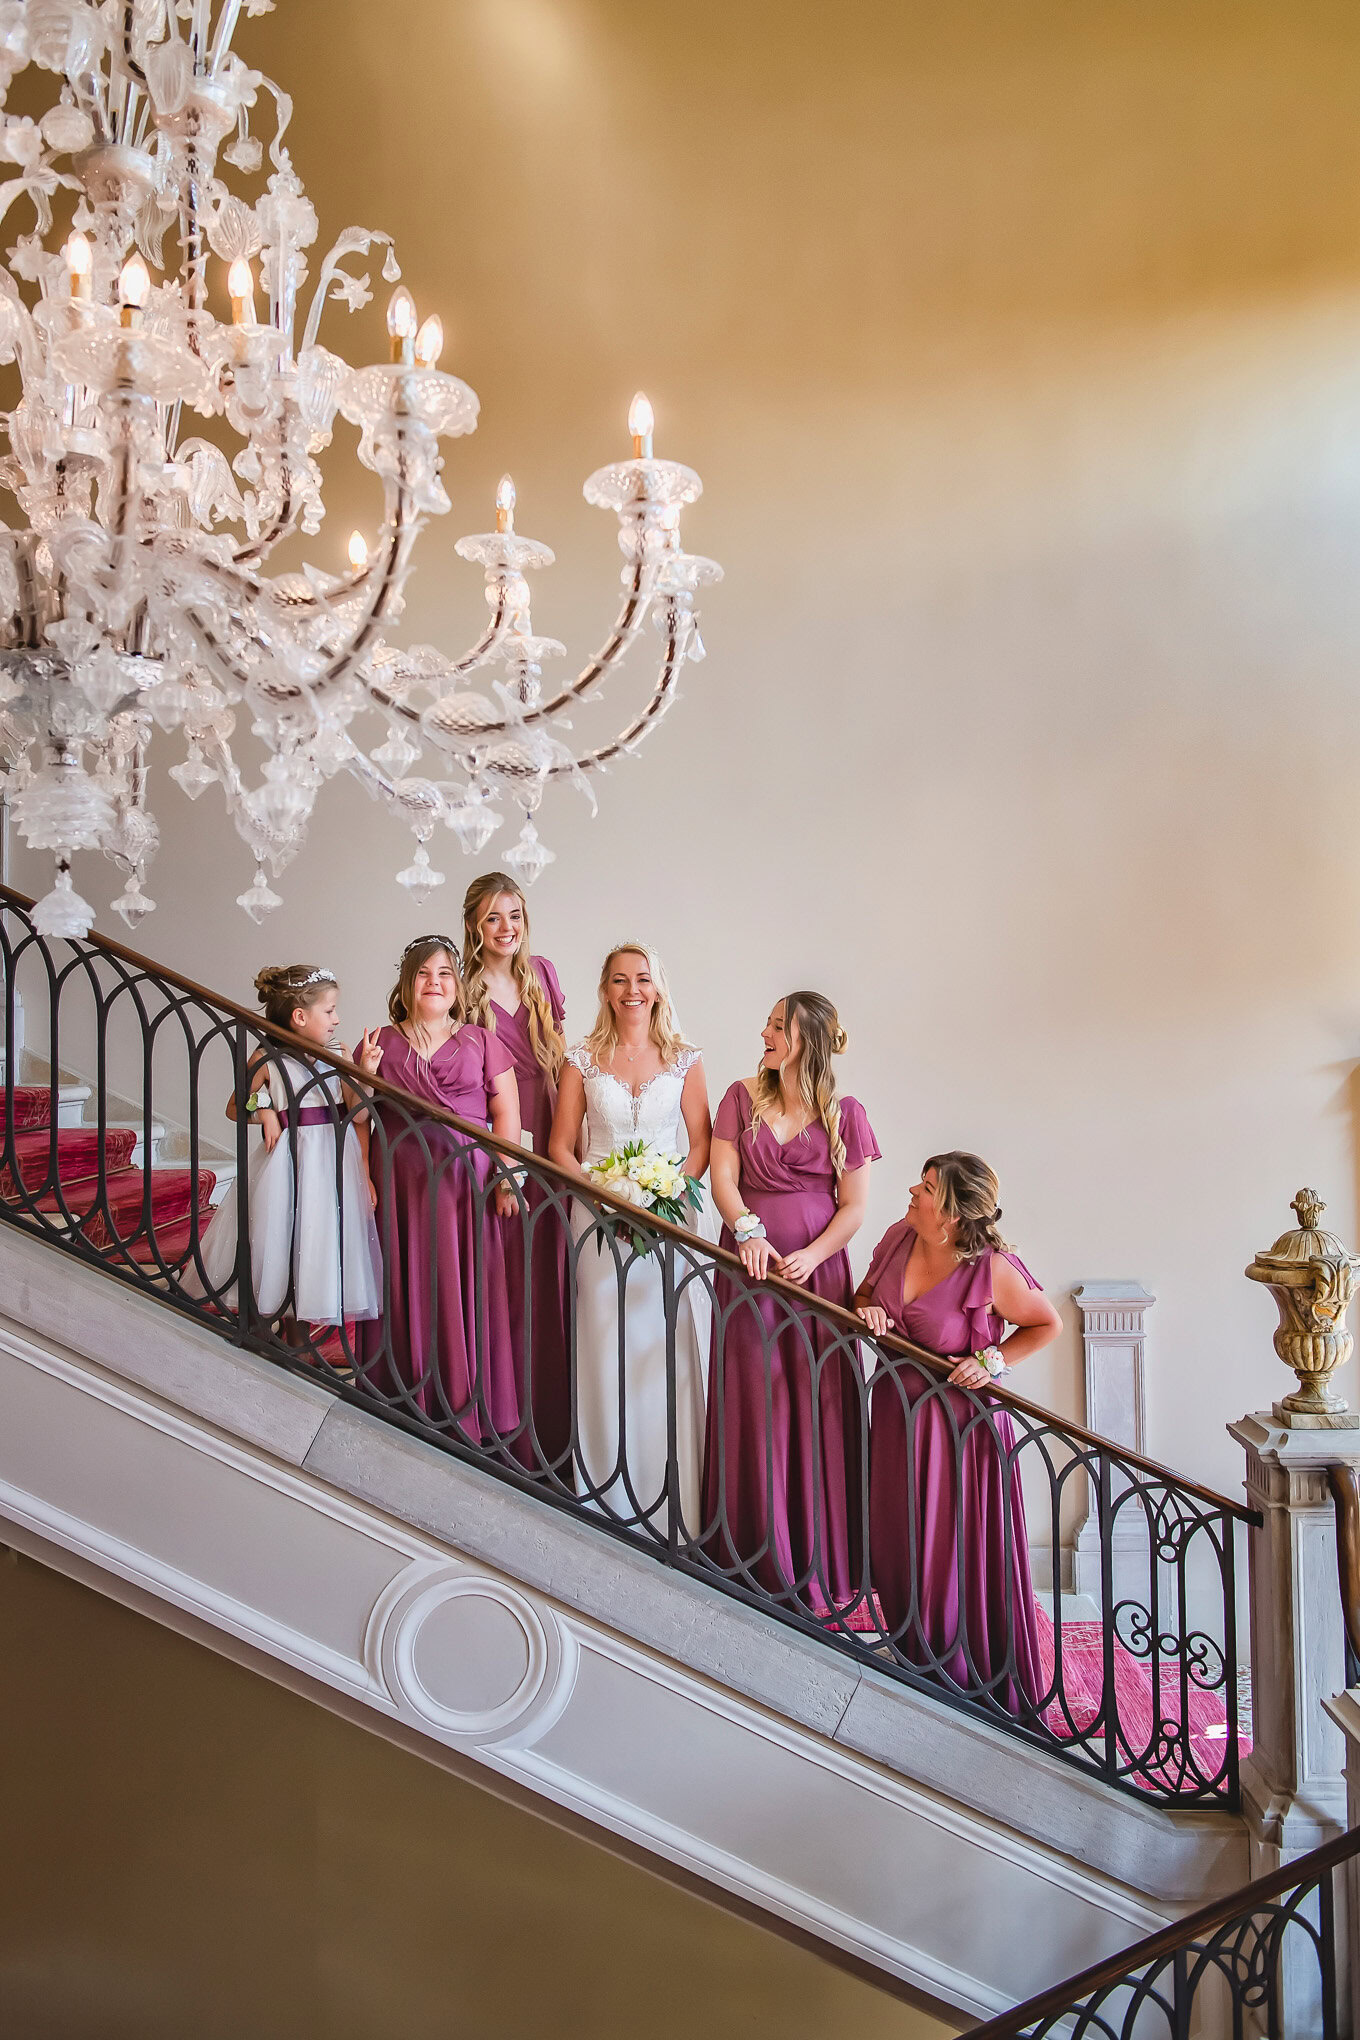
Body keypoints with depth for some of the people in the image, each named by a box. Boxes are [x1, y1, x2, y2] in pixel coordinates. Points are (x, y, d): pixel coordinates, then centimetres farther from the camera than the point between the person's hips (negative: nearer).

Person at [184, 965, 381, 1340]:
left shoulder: (339, 1057, 4)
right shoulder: (267, 1060, -3)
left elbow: (359, 1118, 4)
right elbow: (234, 1107, 9)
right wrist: (263, 1111, -10)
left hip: (335, 1161, 3)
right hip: (287, 1164, -3)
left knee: (314, 1247, 8)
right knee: (277, 1244, 4)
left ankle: (296, 1338, 23)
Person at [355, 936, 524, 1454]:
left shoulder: (481, 1042, 9)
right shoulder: (379, 1045, 9)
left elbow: (506, 1113, 4)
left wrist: (506, 1178, -5)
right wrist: (366, 1078, -10)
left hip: (468, 1191, 0)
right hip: (399, 1191, 1)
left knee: (467, 1296, -1)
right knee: (407, 1294, -1)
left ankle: (474, 1418, 7)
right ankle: (406, 1407, 8)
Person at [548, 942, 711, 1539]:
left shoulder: (683, 1059, 5)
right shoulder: (584, 1059, 4)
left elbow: (701, 1143, 5)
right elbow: (561, 1145, 4)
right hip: (599, 1218, 0)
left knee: (667, 1351, -1)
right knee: (605, 1349, 0)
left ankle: (670, 1499, 7)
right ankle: (607, 1490, 9)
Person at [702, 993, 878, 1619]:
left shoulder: (845, 1115, 5)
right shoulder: (742, 1098, 10)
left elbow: (853, 1207, 2)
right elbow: (723, 1176, 1)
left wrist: (812, 1256, -13)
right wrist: (748, 1230, -17)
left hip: (817, 1270, -1)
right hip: (750, 1268, 1)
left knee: (817, 1415, -1)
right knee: (751, 1410, 0)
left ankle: (820, 1571, 8)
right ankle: (758, 1563, 9)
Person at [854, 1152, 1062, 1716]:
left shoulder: (993, 1270, -19)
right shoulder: (897, 1239, -3)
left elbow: (1048, 1324, -4)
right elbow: (865, 1294, 15)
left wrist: (993, 1361, -14)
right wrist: (868, 1311, -6)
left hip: (961, 1419, -6)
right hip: (897, 1410, 6)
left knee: (961, 1551, 1)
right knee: (898, 1542, 13)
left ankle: (971, 1676, 18)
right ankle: (913, 1654, 32)